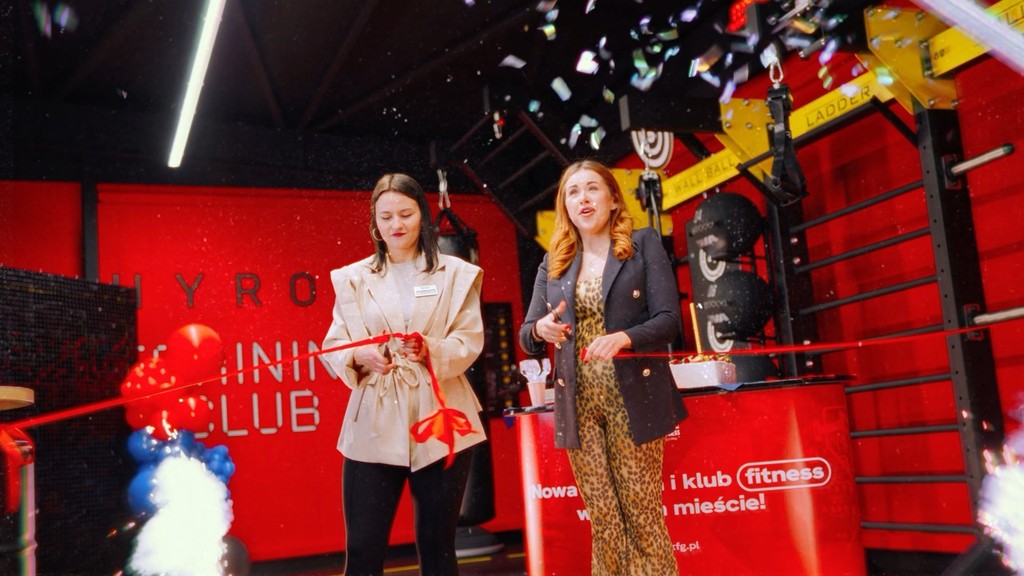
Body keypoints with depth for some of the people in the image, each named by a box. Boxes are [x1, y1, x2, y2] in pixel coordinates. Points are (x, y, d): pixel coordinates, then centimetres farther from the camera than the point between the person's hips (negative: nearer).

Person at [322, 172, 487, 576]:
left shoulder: (456, 273, 8)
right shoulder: (352, 278, 11)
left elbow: (470, 340, -1)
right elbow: (334, 345, 4)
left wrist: (432, 351, -21)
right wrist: (359, 357, -19)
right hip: (374, 426, 1)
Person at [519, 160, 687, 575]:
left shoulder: (644, 244, 2)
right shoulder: (553, 263, 11)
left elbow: (668, 319, -7)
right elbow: (526, 336, 10)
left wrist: (623, 337, -25)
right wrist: (541, 328, -14)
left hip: (632, 399, -3)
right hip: (578, 404, 3)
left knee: (642, 513, 2)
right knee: (603, 520, 8)